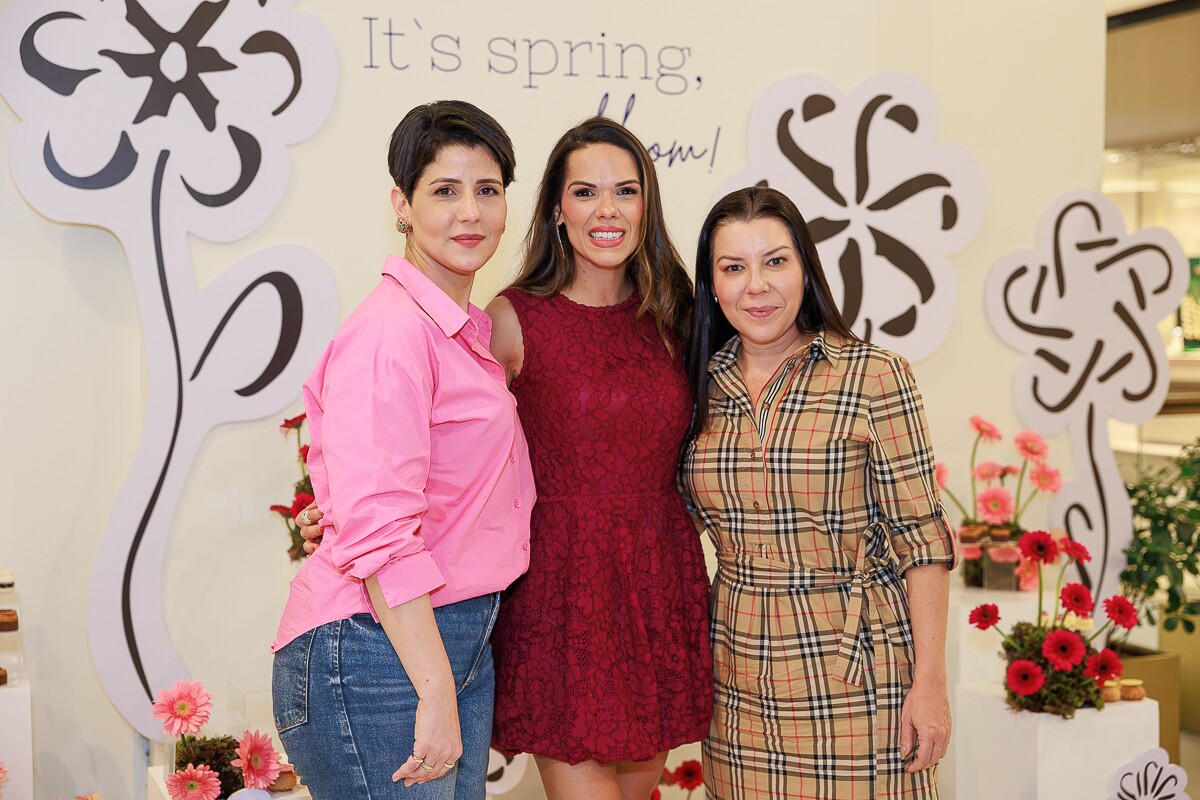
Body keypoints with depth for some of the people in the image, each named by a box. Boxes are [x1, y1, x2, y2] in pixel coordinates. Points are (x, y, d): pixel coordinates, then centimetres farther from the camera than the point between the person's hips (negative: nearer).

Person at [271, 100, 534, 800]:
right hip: (379, 652, -9)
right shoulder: (391, 331, -16)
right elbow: (378, 533, -23)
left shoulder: (471, 330, 13)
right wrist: (436, 694, -23)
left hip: (461, 636, 9)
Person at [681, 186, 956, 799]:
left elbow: (920, 538, -9)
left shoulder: (874, 377, -9)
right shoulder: (702, 386, 4)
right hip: (740, 674, 4)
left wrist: (929, 684, -12)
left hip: (855, 669, -4)